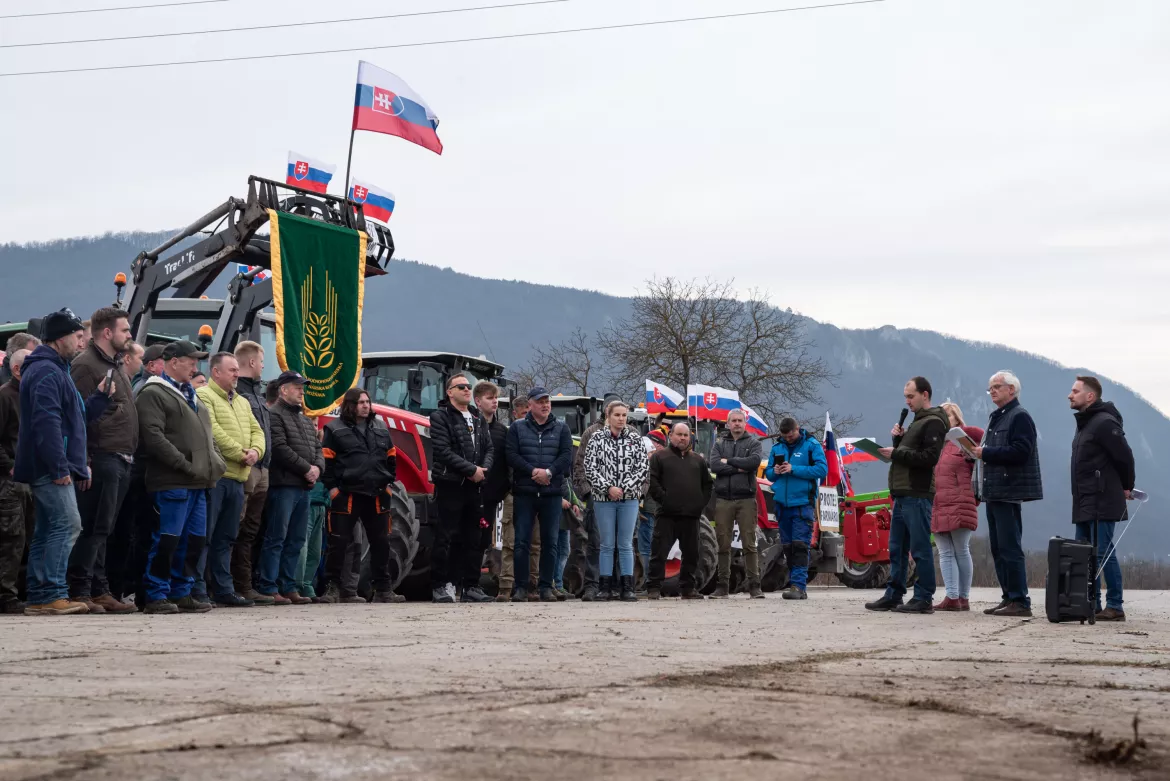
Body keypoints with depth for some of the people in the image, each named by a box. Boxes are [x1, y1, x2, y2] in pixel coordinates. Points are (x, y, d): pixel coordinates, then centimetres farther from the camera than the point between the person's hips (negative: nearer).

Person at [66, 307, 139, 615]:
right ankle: (79, 592, -6)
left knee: (102, 530, 12)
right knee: (94, 528, -8)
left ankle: (99, 591, 15)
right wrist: (83, 461, -23)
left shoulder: (116, 367, 22)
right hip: (102, 458, -9)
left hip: (120, 460, 9)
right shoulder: (86, 365, -9)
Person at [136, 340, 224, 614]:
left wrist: (215, 461, 9)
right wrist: (185, 465, -18)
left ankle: (181, 593, 18)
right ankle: (155, 596, -1)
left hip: (198, 482, 9)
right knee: (168, 538, -8)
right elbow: (154, 437, -16)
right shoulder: (153, 394, -5)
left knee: (195, 539, 9)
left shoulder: (190, 395, 24)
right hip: (172, 482, -9)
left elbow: (207, 435, 27)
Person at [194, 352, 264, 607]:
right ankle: (197, 590, -4)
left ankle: (223, 590, 16)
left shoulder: (242, 402, 22)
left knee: (225, 538, 12)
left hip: (237, 478, 8)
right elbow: (212, 431, -15)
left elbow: (256, 431, 18)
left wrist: (255, 451, -4)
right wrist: (240, 454, -13)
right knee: (204, 535, -6)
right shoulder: (204, 396, -5)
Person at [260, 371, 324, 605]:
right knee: (276, 539, -9)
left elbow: (317, 447, 21)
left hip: (304, 486, 9)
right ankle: (269, 588, -8)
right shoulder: (275, 415, -6)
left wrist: (318, 467, 0)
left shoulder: (305, 419, 24)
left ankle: (288, 587, 14)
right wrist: (306, 468, -13)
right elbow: (280, 449, -16)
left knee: (296, 540, 10)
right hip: (284, 484, -9)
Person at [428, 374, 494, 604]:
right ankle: (440, 587, -2)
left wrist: (484, 469, -7)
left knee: (473, 539, 8)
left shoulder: (478, 419, 18)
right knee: (446, 537, -6)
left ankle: (471, 586, 13)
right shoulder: (440, 417, -3)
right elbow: (443, 451, -14)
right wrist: (471, 469, -15)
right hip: (450, 484, -6)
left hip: (474, 486, 6)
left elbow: (489, 449, 14)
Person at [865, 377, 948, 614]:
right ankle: (893, 595, 15)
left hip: (917, 496, -10)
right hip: (903, 494, 10)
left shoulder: (933, 423, -7)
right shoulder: (917, 422, 23)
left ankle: (924, 599, -4)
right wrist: (898, 439, 7)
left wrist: (896, 454, -16)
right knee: (897, 549, 10)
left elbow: (929, 458, -18)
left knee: (920, 548, -7)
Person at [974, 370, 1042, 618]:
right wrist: (976, 452, 9)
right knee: (998, 548, 11)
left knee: (1010, 548, -11)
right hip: (994, 492, 10)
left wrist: (986, 453, -18)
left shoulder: (1019, 417, -8)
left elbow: (1020, 452, -20)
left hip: (1009, 493, -10)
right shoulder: (996, 418, 22)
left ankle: (1020, 602, -9)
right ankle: (1009, 598, 16)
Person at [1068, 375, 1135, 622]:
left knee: (1103, 553, -9)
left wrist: (1126, 488, -3)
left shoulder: (1104, 423, -14)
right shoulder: (1083, 423, 17)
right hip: (1084, 502, 10)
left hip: (1102, 502, -10)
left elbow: (1124, 457, -16)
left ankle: (1115, 606, -5)